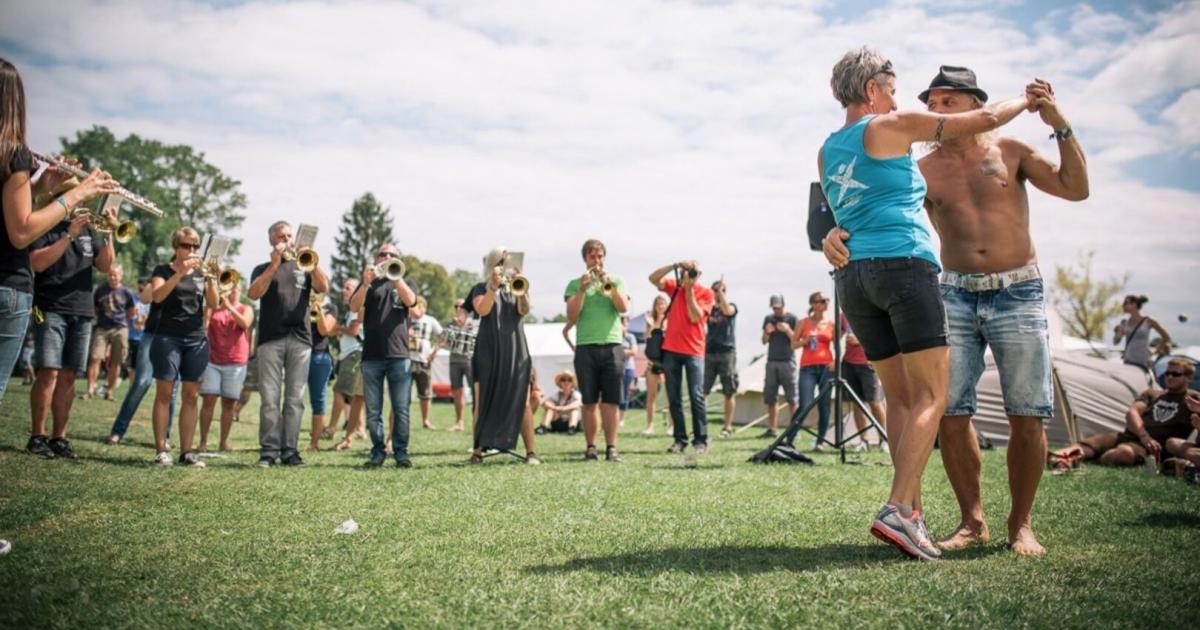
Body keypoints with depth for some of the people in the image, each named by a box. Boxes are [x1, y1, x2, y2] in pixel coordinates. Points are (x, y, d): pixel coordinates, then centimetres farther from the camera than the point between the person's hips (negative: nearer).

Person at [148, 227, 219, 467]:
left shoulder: (201, 273, 14)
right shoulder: (163, 270, 6)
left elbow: (213, 303, 0)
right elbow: (158, 296, -13)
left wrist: (210, 278, -15)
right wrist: (180, 273, -22)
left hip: (197, 339, 3)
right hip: (168, 337, -3)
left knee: (191, 396, 0)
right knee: (164, 393, -6)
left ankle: (186, 451, 2)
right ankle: (161, 450, -3)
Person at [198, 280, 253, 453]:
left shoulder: (246, 309, 9)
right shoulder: (213, 307, 10)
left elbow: (245, 324, -12)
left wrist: (229, 306, -18)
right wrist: (216, 305, -12)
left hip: (236, 362, 0)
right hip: (212, 360, 0)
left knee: (229, 403, 2)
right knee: (208, 400, -5)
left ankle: (224, 442, 9)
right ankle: (203, 441, -1)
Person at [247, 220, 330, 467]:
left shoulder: (303, 267, 18)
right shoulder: (263, 269, 15)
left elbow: (324, 288, 1)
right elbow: (253, 293, -5)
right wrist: (274, 264, -9)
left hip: (300, 339, 1)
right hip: (270, 338, -1)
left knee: (295, 398, 0)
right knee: (269, 398, -5)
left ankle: (290, 450, 3)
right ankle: (269, 450, -1)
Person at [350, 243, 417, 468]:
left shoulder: (404, 283, 16)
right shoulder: (369, 283, 15)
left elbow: (410, 301, -8)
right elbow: (354, 307, -3)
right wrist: (366, 283, -19)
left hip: (399, 355, 0)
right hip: (372, 356, 0)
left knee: (401, 409, -2)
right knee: (373, 410, 2)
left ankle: (401, 452, 4)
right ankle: (378, 452, 10)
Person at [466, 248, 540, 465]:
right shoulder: (481, 289, 9)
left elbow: (524, 310, -6)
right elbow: (482, 310, -11)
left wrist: (521, 290, -21)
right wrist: (494, 286, -18)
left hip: (516, 352, 1)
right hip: (488, 352, -1)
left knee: (522, 403, -4)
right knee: (483, 403, -1)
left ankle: (531, 452, -3)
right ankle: (478, 451, 5)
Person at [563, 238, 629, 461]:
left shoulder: (616, 281, 14)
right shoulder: (575, 284, 11)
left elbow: (624, 307, -2)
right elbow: (571, 318, 0)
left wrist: (609, 283, -11)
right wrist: (582, 290, -9)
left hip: (612, 346, 0)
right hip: (586, 348, 0)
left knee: (610, 401, -3)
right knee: (589, 402, 2)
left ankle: (611, 447, -1)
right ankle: (590, 447, 7)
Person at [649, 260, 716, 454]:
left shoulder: (706, 293, 0)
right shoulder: (674, 286, 9)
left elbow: (695, 317, -11)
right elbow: (653, 278, -4)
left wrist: (689, 290, -10)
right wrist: (674, 266, -13)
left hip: (694, 351, -3)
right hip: (671, 349, 3)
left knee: (696, 397, -7)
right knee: (674, 398, 4)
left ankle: (701, 440, -2)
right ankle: (680, 439, 9)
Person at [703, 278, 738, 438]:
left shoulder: (732, 306, 3)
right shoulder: (709, 308, 16)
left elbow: (727, 310, -19)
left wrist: (720, 291, -16)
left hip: (727, 353, -3)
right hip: (709, 352, 4)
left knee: (729, 392, 0)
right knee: (702, 391, -3)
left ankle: (728, 426, 5)